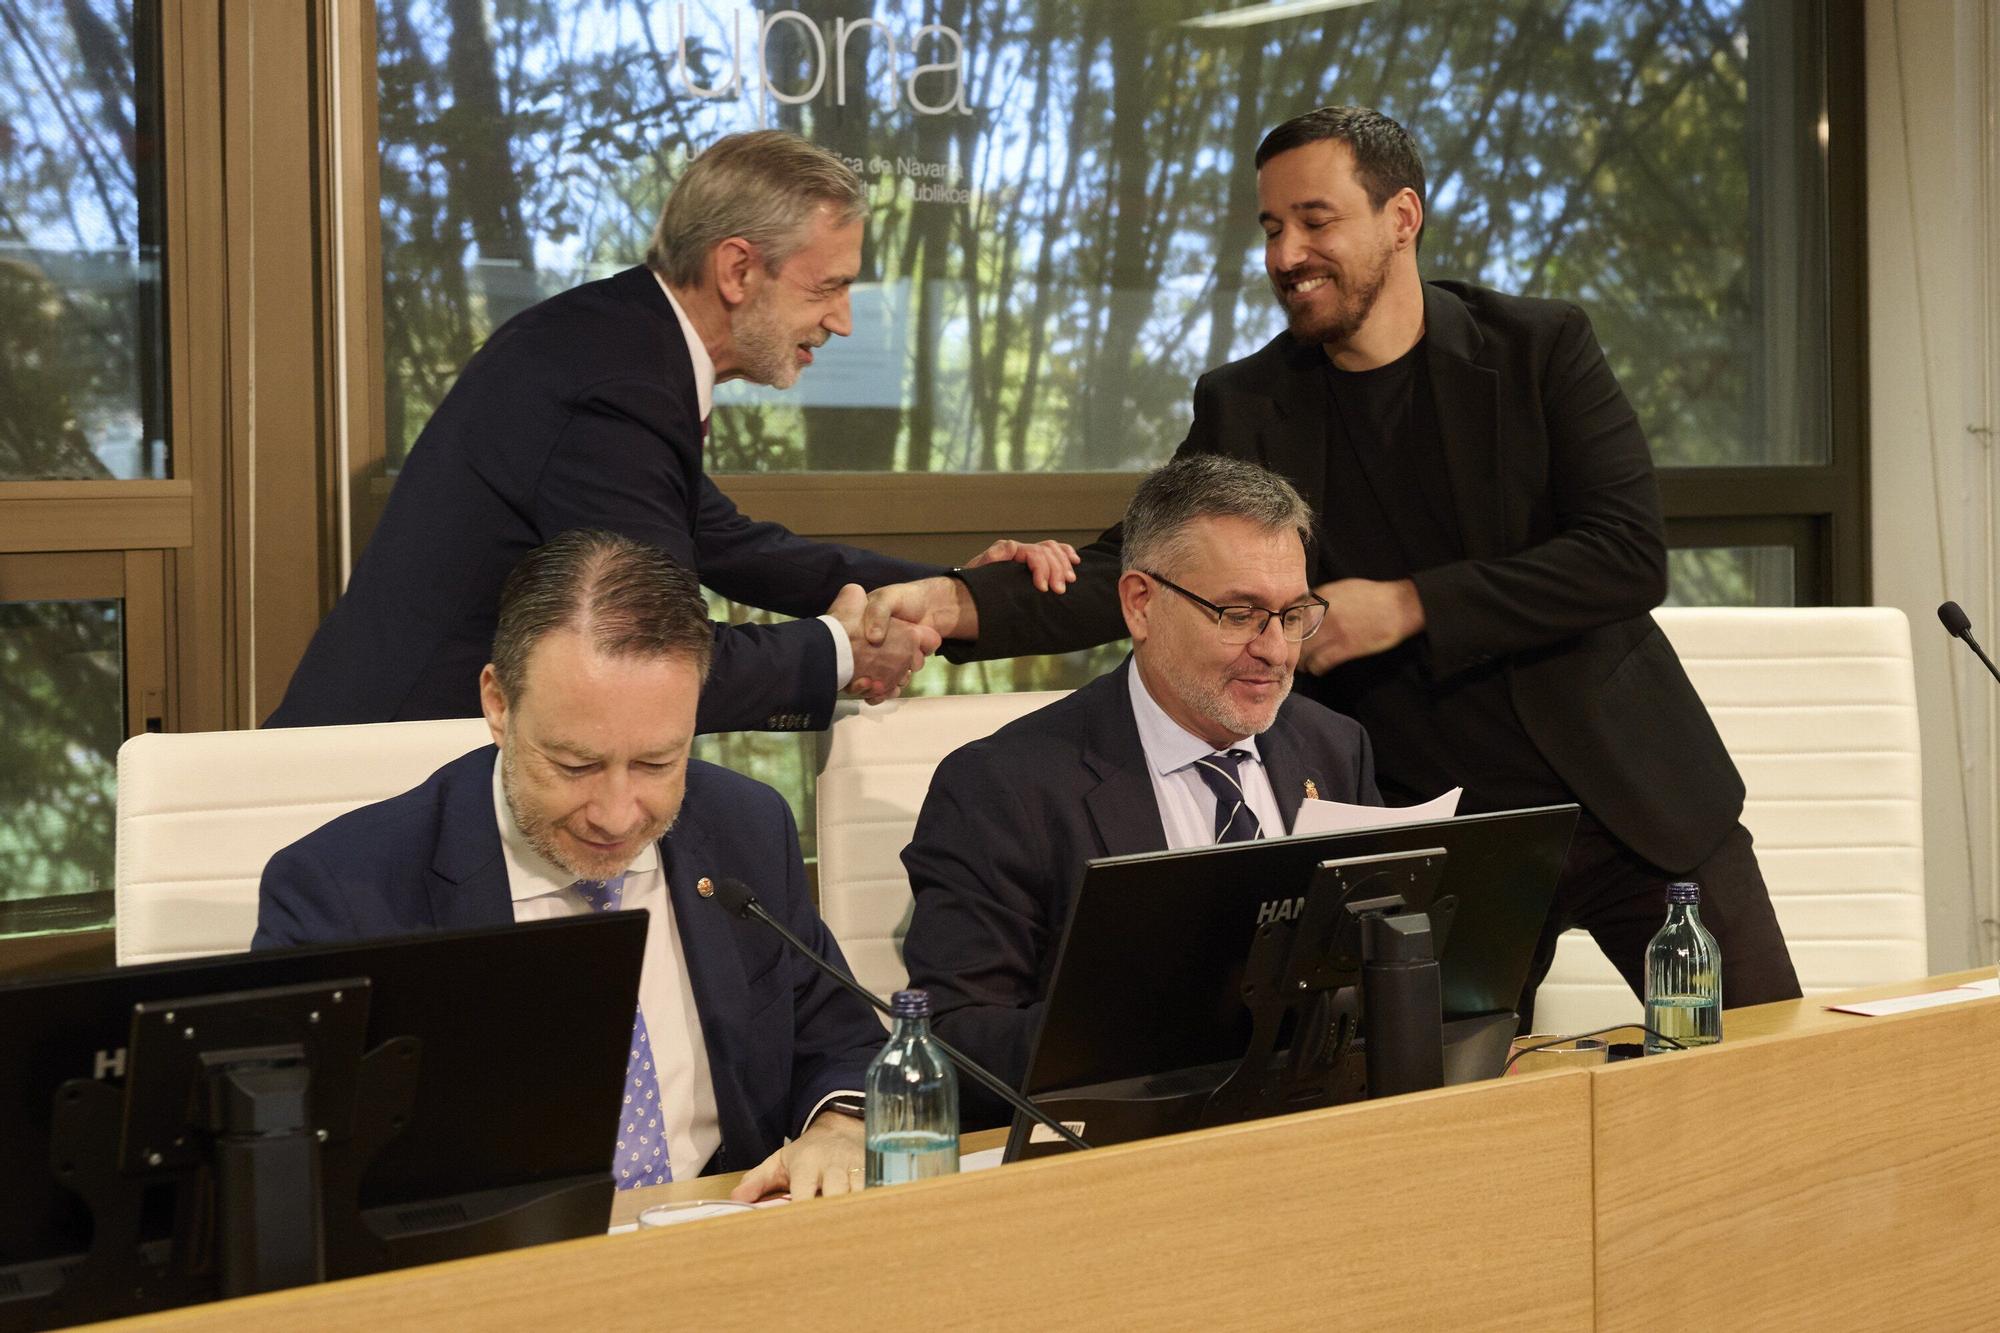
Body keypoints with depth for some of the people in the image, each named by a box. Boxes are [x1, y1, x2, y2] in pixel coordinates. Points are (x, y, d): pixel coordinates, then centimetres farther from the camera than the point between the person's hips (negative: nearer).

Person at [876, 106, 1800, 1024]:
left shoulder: (1541, 348, -3)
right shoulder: (1244, 410, 2)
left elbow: (1631, 558, -12)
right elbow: (1130, 571, -7)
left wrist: (1409, 606, -19)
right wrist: (957, 603, -26)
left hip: (1631, 810, 0)